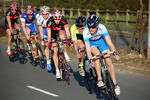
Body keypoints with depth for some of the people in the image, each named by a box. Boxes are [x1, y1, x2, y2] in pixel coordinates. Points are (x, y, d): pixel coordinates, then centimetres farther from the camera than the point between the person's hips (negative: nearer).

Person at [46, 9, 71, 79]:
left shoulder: (63, 20, -30)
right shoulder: (50, 21, -32)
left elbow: (67, 31, -31)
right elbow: (49, 34, -31)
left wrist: (69, 40, -39)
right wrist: (49, 43, -36)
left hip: (60, 30, 1)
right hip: (53, 33, -1)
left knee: (62, 37, -38)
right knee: (55, 51, -12)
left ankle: (65, 53, -16)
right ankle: (57, 70, -4)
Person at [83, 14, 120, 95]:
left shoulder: (102, 28, -33)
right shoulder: (85, 32, -34)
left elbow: (109, 43, -33)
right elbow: (88, 49, -34)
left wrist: (115, 53, -46)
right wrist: (90, 61, -46)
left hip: (100, 40, 1)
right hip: (91, 43, -1)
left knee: (108, 60, -14)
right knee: (97, 53, -33)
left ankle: (115, 83, 0)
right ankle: (99, 79, -26)